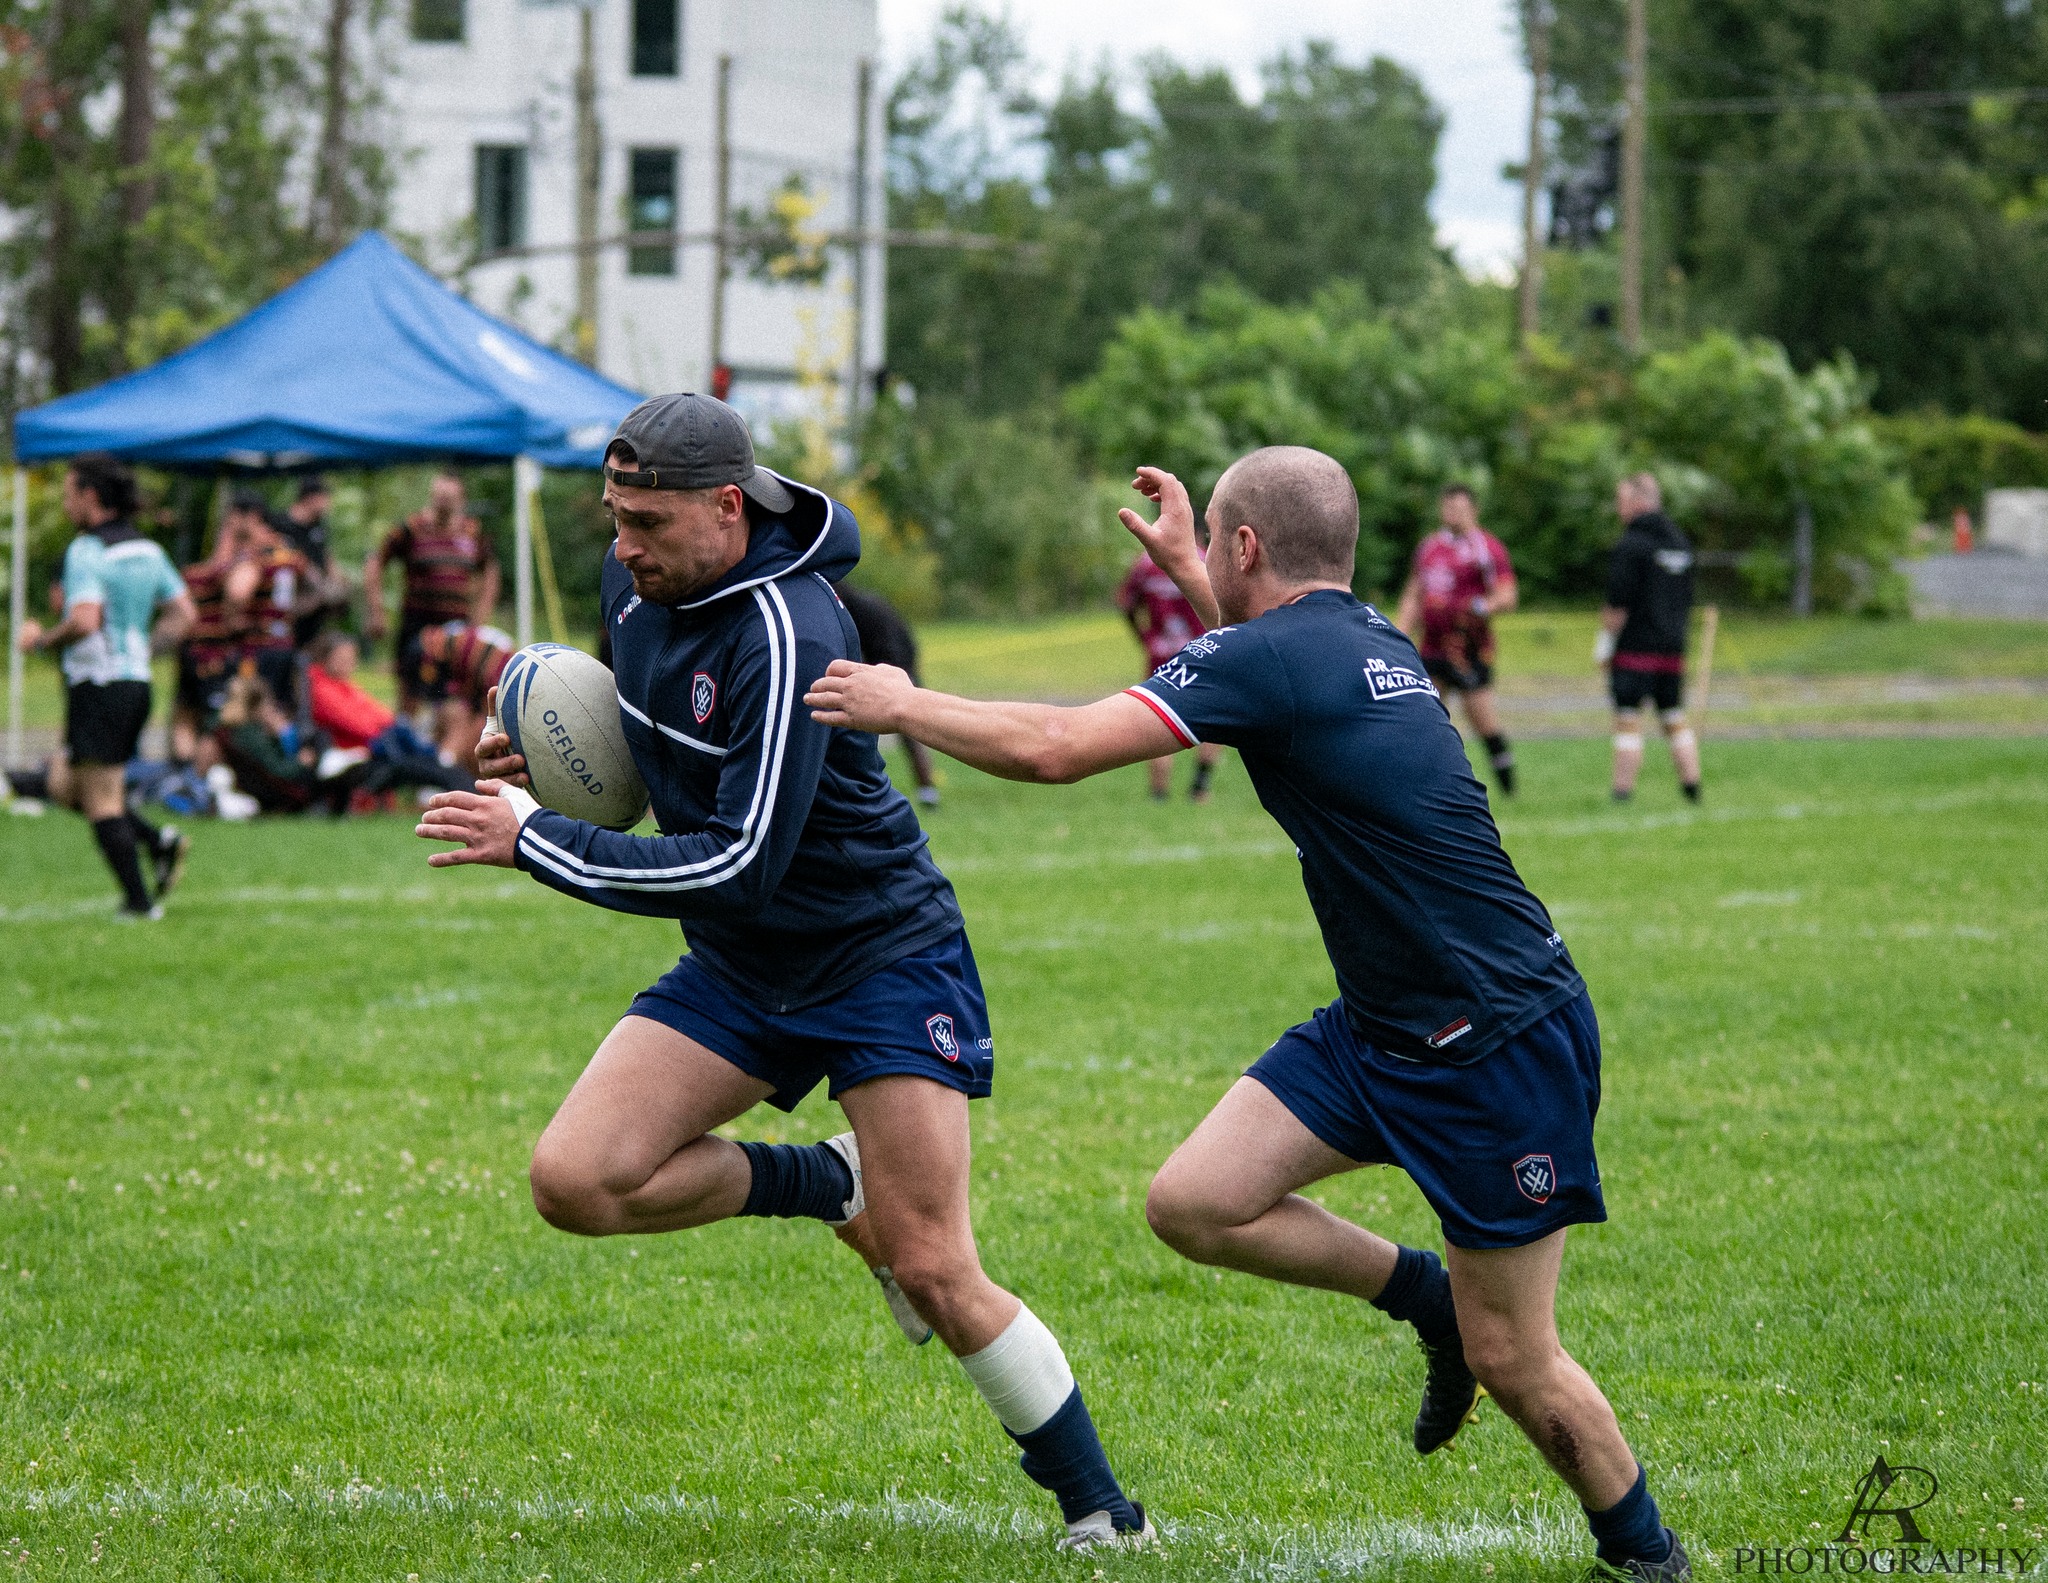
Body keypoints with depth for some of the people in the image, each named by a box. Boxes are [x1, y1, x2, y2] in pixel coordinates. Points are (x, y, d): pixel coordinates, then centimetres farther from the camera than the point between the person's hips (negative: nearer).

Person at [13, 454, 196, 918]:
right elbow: (183, 614, 12)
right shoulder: (148, 550, 9)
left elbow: (85, 619, -28)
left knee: (102, 802, -1)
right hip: (137, 682, 8)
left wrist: (42, 638, -11)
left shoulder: (86, 551, -16)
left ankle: (139, 900, -1)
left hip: (98, 686, -8)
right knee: (70, 785, 20)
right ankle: (159, 841, 6)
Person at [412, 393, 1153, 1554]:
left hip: (882, 954, -8)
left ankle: (1100, 1505, 7)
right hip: (741, 969, 8)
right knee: (575, 1180, -11)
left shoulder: (786, 637, -28)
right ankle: (828, 1187, 11)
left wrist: (535, 841, -23)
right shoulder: (639, 582, -2)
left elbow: (738, 864, -29)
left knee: (934, 1274, -12)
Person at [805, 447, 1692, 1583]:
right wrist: (1184, 575, 36)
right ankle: (1428, 1298, 19)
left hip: (1500, 1045, -9)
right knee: (1193, 1203, -1)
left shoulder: (1272, 654, -19)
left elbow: (1055, 748, -22)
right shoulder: (1361, 640, 8)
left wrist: (901, 705, -7)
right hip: (1382, 1024, 9)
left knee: (1512, 1361, -1)